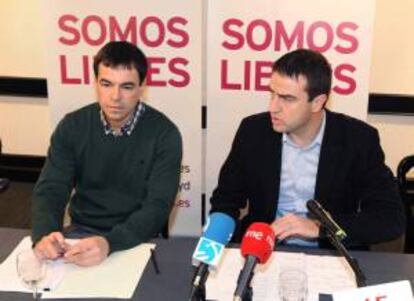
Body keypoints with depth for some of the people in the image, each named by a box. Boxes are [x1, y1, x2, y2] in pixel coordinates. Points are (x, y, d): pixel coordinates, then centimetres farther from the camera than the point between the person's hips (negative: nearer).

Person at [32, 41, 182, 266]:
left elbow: (157, 206, -19)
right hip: (80, 232, 3)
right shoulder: (72, 127, -3)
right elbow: (50, 189, -8)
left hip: (136, 239, -2)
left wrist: (109, 243, -36)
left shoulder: (164, 134, -13)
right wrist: (44, 234, -30)